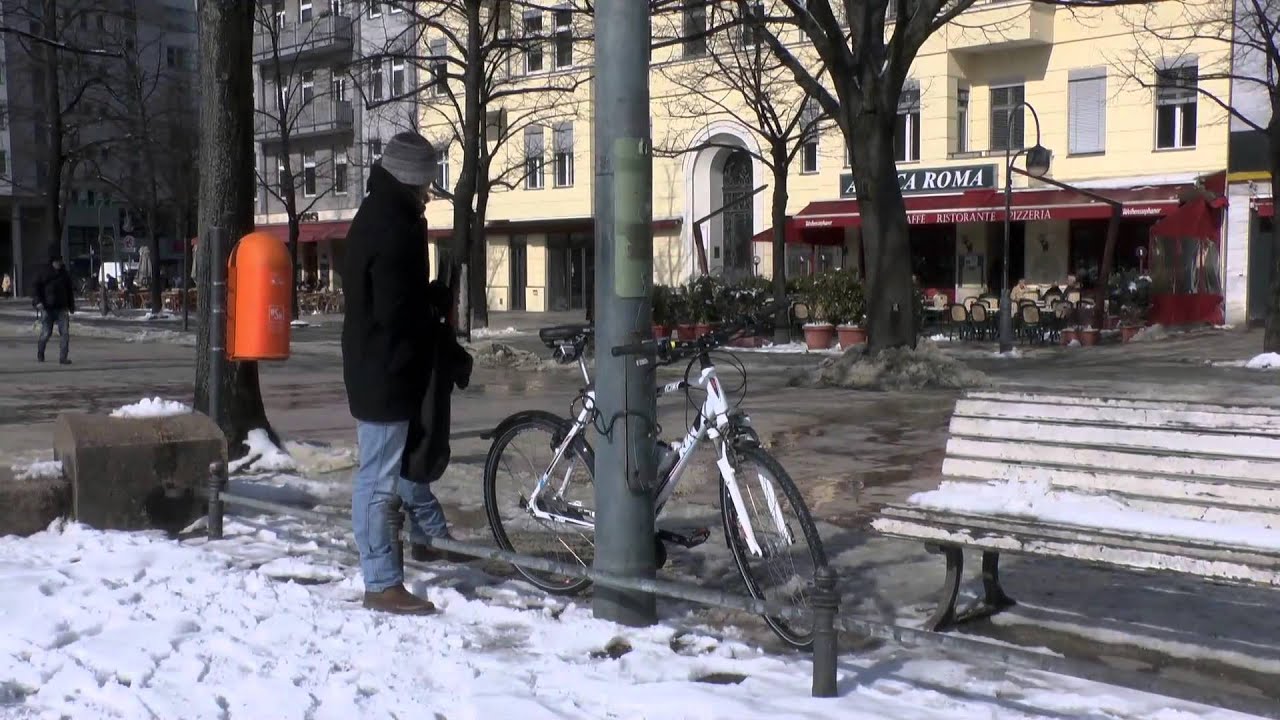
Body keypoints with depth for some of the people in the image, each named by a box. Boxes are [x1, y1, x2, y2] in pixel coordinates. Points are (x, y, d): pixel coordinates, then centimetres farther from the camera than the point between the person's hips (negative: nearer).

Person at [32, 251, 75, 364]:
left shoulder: (65, 274, 8)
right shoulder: (43, 274, -1)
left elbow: (70, 291, 17)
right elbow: (35, 288, 0)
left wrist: (72, 306, 17)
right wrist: (37, 302, -14)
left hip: (62, 308, 2)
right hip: (47, 308, -2)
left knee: (65, 333, -10)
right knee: (46, 333, 4)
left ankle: (63, 357, -8)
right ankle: (40, 353, 31)